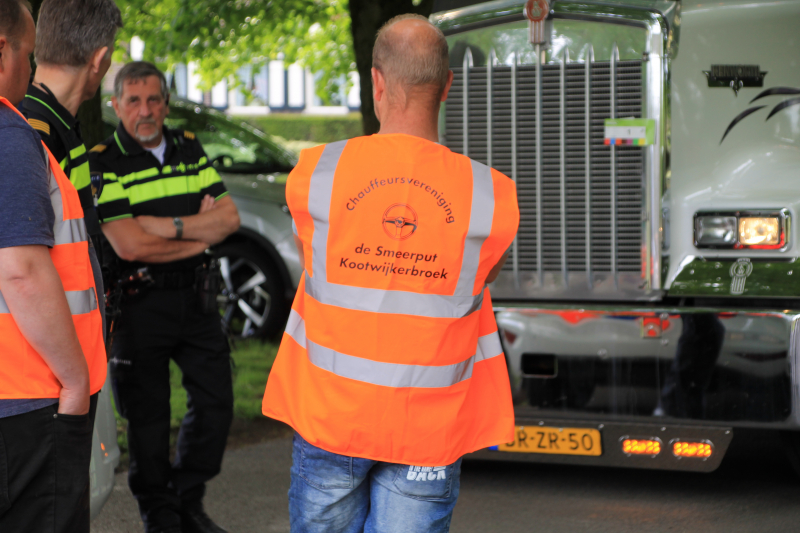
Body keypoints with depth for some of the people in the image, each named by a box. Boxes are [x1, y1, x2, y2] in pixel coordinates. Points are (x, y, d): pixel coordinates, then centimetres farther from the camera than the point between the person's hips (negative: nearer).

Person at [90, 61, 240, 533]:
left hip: (197, 298, 5)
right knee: (149, 415, 3)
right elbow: (129, 246, -20)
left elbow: (230, 217, 0)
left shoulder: (190, 149, 8)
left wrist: (170, 225, -15)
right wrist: (202, 231, -10)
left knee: (216, 402, 8)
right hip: (140, 303, -5)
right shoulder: (103, 163, -9)